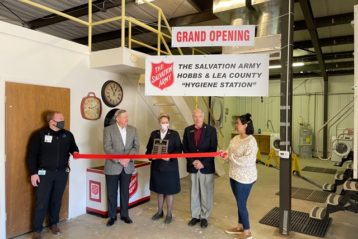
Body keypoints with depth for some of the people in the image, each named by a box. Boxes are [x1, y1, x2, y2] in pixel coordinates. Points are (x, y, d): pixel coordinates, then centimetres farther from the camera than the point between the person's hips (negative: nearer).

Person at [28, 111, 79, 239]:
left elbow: (73, 147, 15)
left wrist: (75, 152, -9)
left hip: (62, 173, 3)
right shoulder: (40, 135, -8)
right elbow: (31, 155, -6)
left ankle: (53, 224, 32)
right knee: (41, 202, 2)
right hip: (44, 173, -3)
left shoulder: (68, 135, 2)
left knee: (57, 200, 14)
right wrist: (33, 173, -10)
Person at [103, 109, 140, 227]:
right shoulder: (108, 129, -6)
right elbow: (107, 148, -13)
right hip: (113, 166, -3)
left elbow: (136, 146, 1)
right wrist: (119, 159, -20)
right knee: (112, 193, 8)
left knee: (125, 192, 13)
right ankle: (112, 216, 24)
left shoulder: (133, 129, 5)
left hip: (128, 166, 3)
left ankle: (124, 215, 28)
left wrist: (129, 157, -15)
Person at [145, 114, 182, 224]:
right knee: (159, 190, 16)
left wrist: (170, 157, -21)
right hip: (157, 166, 3)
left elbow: (179, 149, -7)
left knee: (169, 191, 7)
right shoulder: (154, 134, 5)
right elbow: (149, 148, 9)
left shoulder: (174, 134, -5)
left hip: (170, 167, -3)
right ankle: (159, 212, 33)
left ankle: (169, 214, 22)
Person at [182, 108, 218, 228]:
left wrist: (203, 163, -14)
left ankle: (204, 217, 24)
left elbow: (213, 149, -7)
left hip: (207, 167, -2)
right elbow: (185, 148, 4)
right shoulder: (188, 130, 4)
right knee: (194, 193, 11)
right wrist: (192, 161, -9)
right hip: (192, 166, 2)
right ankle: (195, 215, 27)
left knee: (206, 193, 7)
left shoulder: (211, 130, -4)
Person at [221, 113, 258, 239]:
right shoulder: (235, 138, 5)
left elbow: (248, 161, -28)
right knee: (239, 203, 20)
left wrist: (230, 157, -24)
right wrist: (226, 153, -11)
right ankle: (240, 226, 38)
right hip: (234, 175, 8)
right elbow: (231, 153, 12)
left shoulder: (251, 141, -21)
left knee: (241, 204, 3)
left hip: (244, 178, -8)